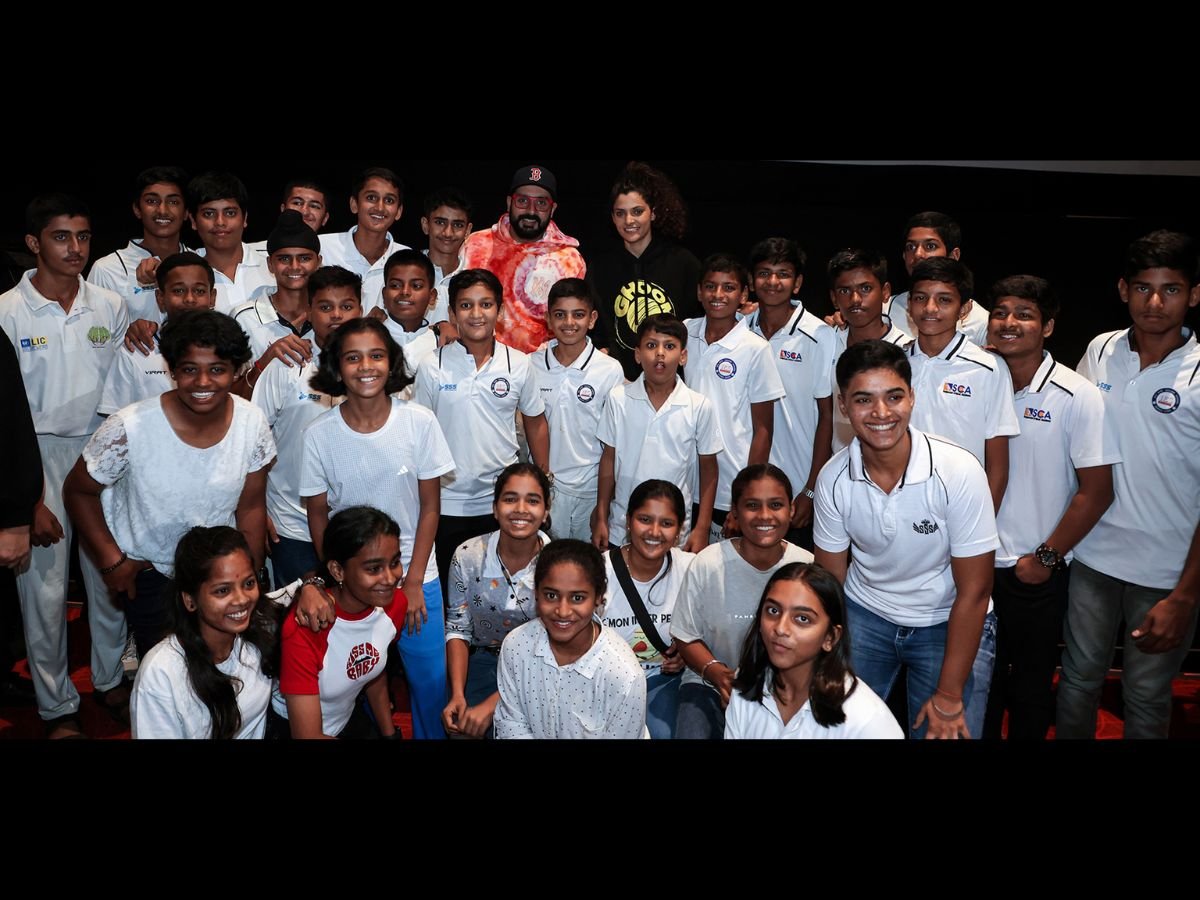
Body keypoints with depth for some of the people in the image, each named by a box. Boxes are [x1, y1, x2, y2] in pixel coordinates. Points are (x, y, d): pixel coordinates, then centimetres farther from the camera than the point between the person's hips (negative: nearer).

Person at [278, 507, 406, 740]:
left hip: (348, 720, 5)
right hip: (290, 729, -4)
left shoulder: (395, 604, -14)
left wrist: (391, 735, 7)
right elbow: (307, 736, -25)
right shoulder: (304, 629, -31)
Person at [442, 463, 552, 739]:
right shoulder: (467, 556, -11)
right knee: (462, 727, -19)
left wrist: (490, 705, -23)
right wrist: (457, 694, -14)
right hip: (484, 658, 2)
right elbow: (457, 627, 0)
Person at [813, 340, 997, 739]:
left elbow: (973, 591, -17)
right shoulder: (833, 478, -15)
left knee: (943, 730, 2)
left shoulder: (959, 471, -24)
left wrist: (949, 697, -13)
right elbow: (831, 580, -2)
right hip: (865, 616, 2)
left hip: (945, 625, -2)